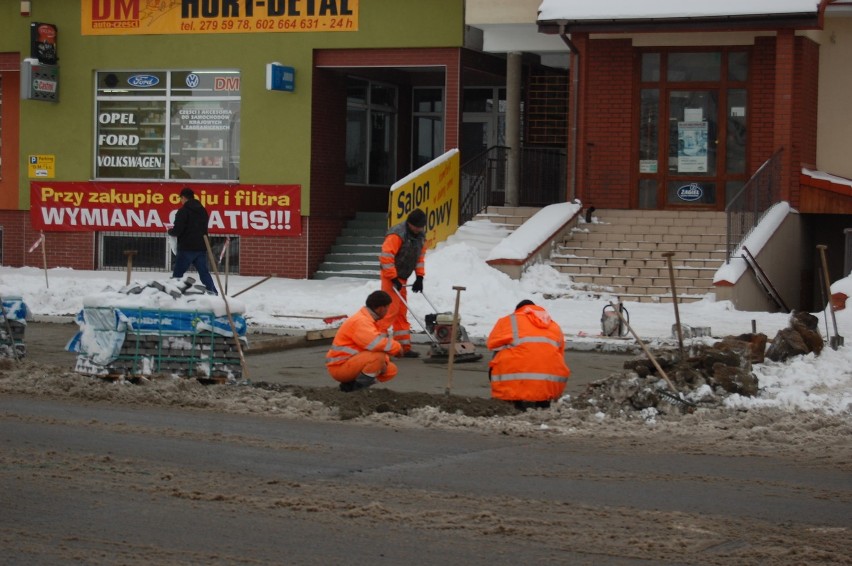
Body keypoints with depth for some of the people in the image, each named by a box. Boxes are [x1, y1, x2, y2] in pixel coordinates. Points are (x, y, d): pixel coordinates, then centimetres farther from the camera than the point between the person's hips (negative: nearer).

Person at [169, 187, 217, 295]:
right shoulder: (202, 210, 13)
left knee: (177, 273, 1)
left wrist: (170, 231, 8)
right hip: (201, 247, 6)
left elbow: (177, 231, -16)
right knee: (204, 272, 9)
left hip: (186, 248, -6)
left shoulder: (183, 211, -11)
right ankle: (213, 292, 2)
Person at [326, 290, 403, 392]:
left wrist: (383, 362, -9)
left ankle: (349, 383, 8)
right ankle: (360, 386, -16)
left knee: (391, 370, 9)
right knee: (379, 355, -30)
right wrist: (397, 347, -17)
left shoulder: (369, 319, 13)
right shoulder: (360, 321, -21)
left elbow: (380, 343, 12)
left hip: (353, 363, 10)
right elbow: (376, 343, -34)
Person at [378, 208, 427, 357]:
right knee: (390, 310, -14)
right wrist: (393, 279, -24)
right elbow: (386, 257, -26)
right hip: (391, 278, -9)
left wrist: (420, 276, 8)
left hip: (401, 278, 9)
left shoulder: (420, 236, 5)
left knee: (402, 313, 12)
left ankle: (404, 347, 17)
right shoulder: (397, 235, -23)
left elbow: (420, 255, 16)